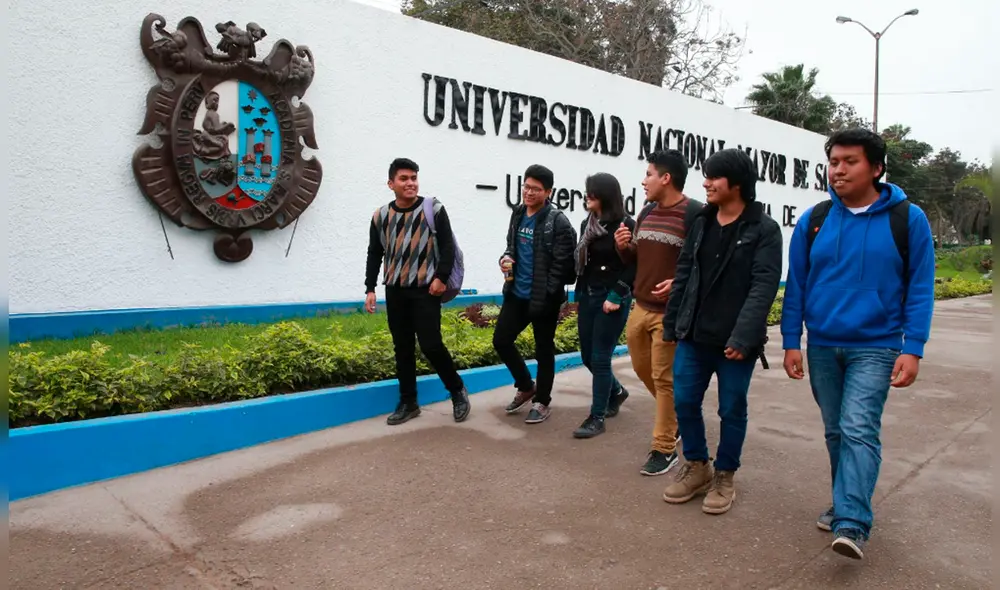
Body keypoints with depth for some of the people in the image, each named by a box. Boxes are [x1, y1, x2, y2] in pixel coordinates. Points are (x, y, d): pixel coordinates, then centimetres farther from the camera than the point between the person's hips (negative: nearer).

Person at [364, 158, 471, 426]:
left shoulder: (434, 209, -3)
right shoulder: (381, 215, 6)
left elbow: (448, 247, -4)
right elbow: (374, 255, 12)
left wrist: (441, 278, -14)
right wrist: (370, 289, 7)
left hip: (426, 290, -4)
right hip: (395, 291, 4)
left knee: (430, 345, -9)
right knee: (403, 348, 8)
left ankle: (458, 390, 13)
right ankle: (408, 403, 19)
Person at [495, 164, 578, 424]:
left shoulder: (558, 222, -14)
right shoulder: (518, 213, 8)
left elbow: (561, 264, -16)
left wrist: (546, 295, -16)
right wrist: (506, 258, -2)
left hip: (543, 298, -7)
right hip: (516, 294, 7)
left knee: (543, 351, 7)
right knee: (501, 340, 9)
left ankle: (542, 401, 25)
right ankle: (525, 387, 31)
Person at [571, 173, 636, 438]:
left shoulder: (625, 225, -10)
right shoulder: (587, 224, 10)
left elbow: (633, 266, -12)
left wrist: (616, 296, -17)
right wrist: (578, 295, 15)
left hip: (612, 298, -7)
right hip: (587, 296, 7)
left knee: (600, 358, -3)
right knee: (587, 356, 13)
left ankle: (597, 417, 9)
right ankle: (616, 391, 40)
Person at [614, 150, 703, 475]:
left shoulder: (695, 214, -12)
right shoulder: (646, 212, 12)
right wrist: (624, 247, 0)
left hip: (672, 312, -8)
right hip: (641, 307, 8)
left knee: (665, 379, -1)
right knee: (643, 370, 18)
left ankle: (664, 450, 12)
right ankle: (676, 415, 41)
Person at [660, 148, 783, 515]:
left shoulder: (764, 230, -8)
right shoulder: (702, 222, 9)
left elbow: (764, 287, -16)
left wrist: (742, 337, -25)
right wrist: (671, 325, 9)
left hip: (735, 341, -5)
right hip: (693, 336, 5)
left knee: (732, 410, 8)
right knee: (684, 401, 8)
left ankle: (724, 477, 26)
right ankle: (696, 467, 29)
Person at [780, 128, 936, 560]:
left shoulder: (907, 219, -4)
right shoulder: (813, 221, 1)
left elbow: (920, 288, -3)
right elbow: (796, 285, 4)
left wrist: (912, 349, -9)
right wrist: (791, 342, 1)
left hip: (875, 347, -3)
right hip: (821, 347, 3)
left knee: (859, 431, -13)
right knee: (836, 433, 14)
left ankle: (852, 526, -11)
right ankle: (846, 504, 30)